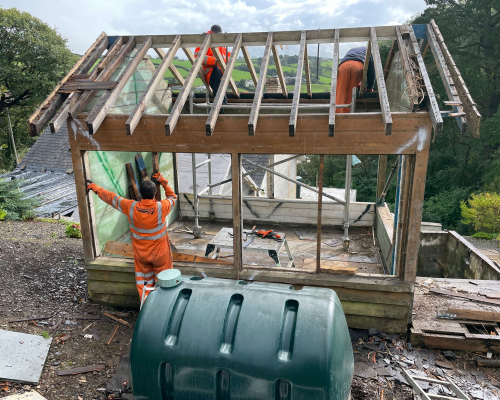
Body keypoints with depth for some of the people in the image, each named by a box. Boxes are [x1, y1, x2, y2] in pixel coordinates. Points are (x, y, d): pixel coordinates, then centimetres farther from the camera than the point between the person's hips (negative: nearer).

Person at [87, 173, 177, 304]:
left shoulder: (131, 207, -17)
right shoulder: (161, 207, -23)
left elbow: (111, 197, -3)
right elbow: (172, 197, -1)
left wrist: (94, 187, 11)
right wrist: (163, 182, 4)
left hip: (140, 254, 2)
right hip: (160, 254, -2)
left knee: (144, 283, 19)